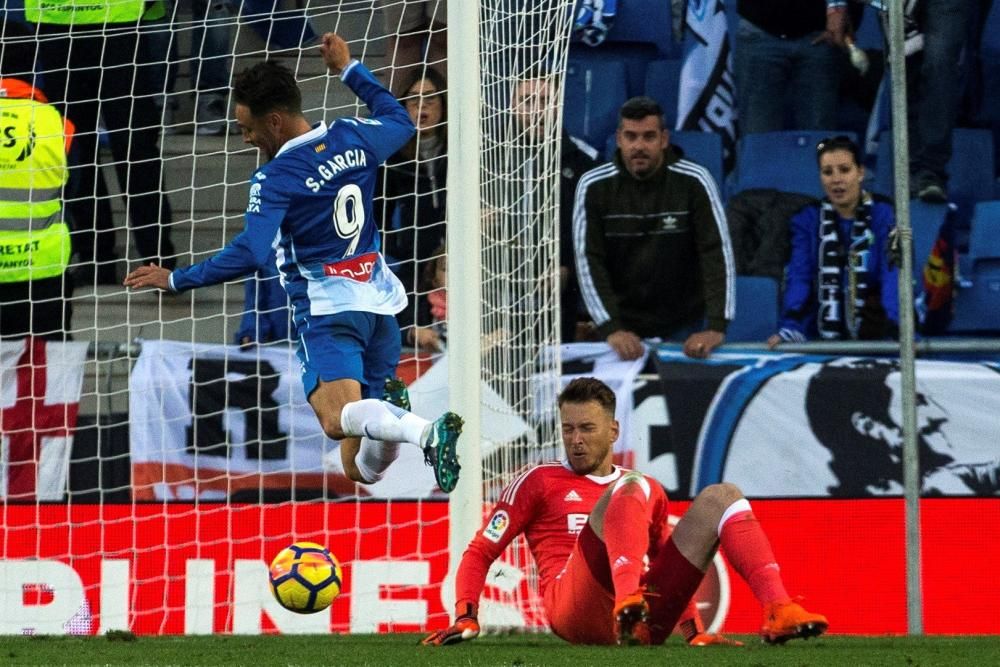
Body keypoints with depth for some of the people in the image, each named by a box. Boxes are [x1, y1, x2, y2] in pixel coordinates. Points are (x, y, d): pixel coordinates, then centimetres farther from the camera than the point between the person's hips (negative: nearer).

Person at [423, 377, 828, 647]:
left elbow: (669, 567, 35)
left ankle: (778, 612, -28)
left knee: (719, 497, -4)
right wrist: (465, 616, -2)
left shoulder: (650, 491, 30)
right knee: (630, 492, -25)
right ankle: (629, 607, -55)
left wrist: (692, 629, 21)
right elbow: (480, 552, 13)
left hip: (646, 617, 4)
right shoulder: (539, 482, 18)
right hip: (574, 607, -4)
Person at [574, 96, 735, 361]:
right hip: (623, 326, 1)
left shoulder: (694, 182, -13)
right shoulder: (593, 187, -9)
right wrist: (611, 329, -24)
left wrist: (717, 327, -27)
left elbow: (717, 253, -17)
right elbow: (589, 261, -12)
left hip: (683, 327, -1)